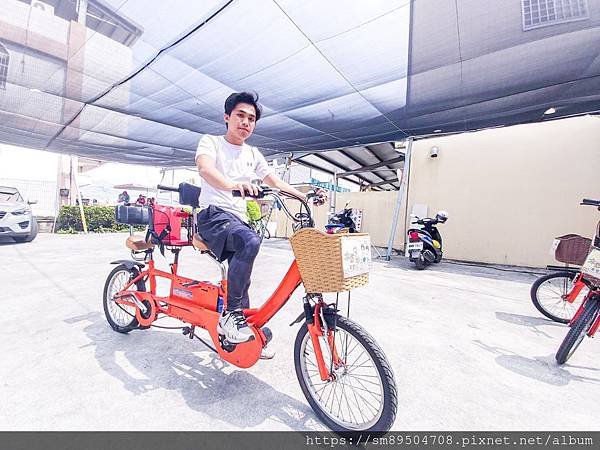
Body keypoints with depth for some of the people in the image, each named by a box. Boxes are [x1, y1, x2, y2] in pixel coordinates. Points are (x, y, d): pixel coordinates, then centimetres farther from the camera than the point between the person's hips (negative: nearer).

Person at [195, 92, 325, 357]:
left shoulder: (253, 154, 18)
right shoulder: (210, 142, 2)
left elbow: (275, 181, 12)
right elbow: (205, 169, -20)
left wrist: (305, 196, -3)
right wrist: (234, 185, -43)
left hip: (238, 219, 6)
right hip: (213, 215, -6)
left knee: (241, 277, 7)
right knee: (250, 242, -35)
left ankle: (246, 336, 23)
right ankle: (230, 314, -22)